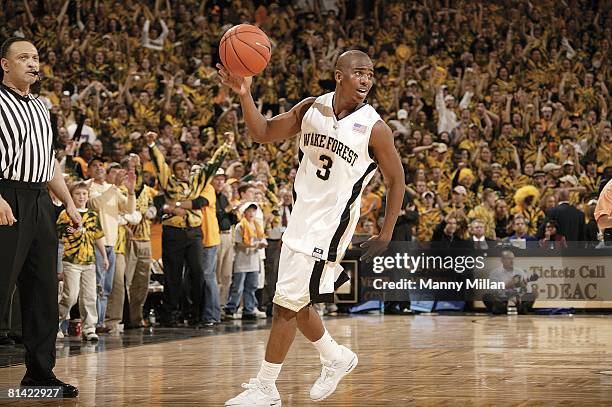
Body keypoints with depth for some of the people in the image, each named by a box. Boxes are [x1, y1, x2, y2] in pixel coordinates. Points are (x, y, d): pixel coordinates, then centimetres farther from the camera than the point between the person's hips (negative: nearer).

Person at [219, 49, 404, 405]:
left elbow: (396, 180, -4)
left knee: (286, 305, -7)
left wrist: (385, 237, -5)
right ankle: (337, 359, 38)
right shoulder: (311, 108, 0)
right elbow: (264, 133, 4)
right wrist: (245, 95, -14)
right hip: (301, 218, 6)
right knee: (296, 304, 15)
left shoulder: (375, 128, -13)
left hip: (329, 226, -6)